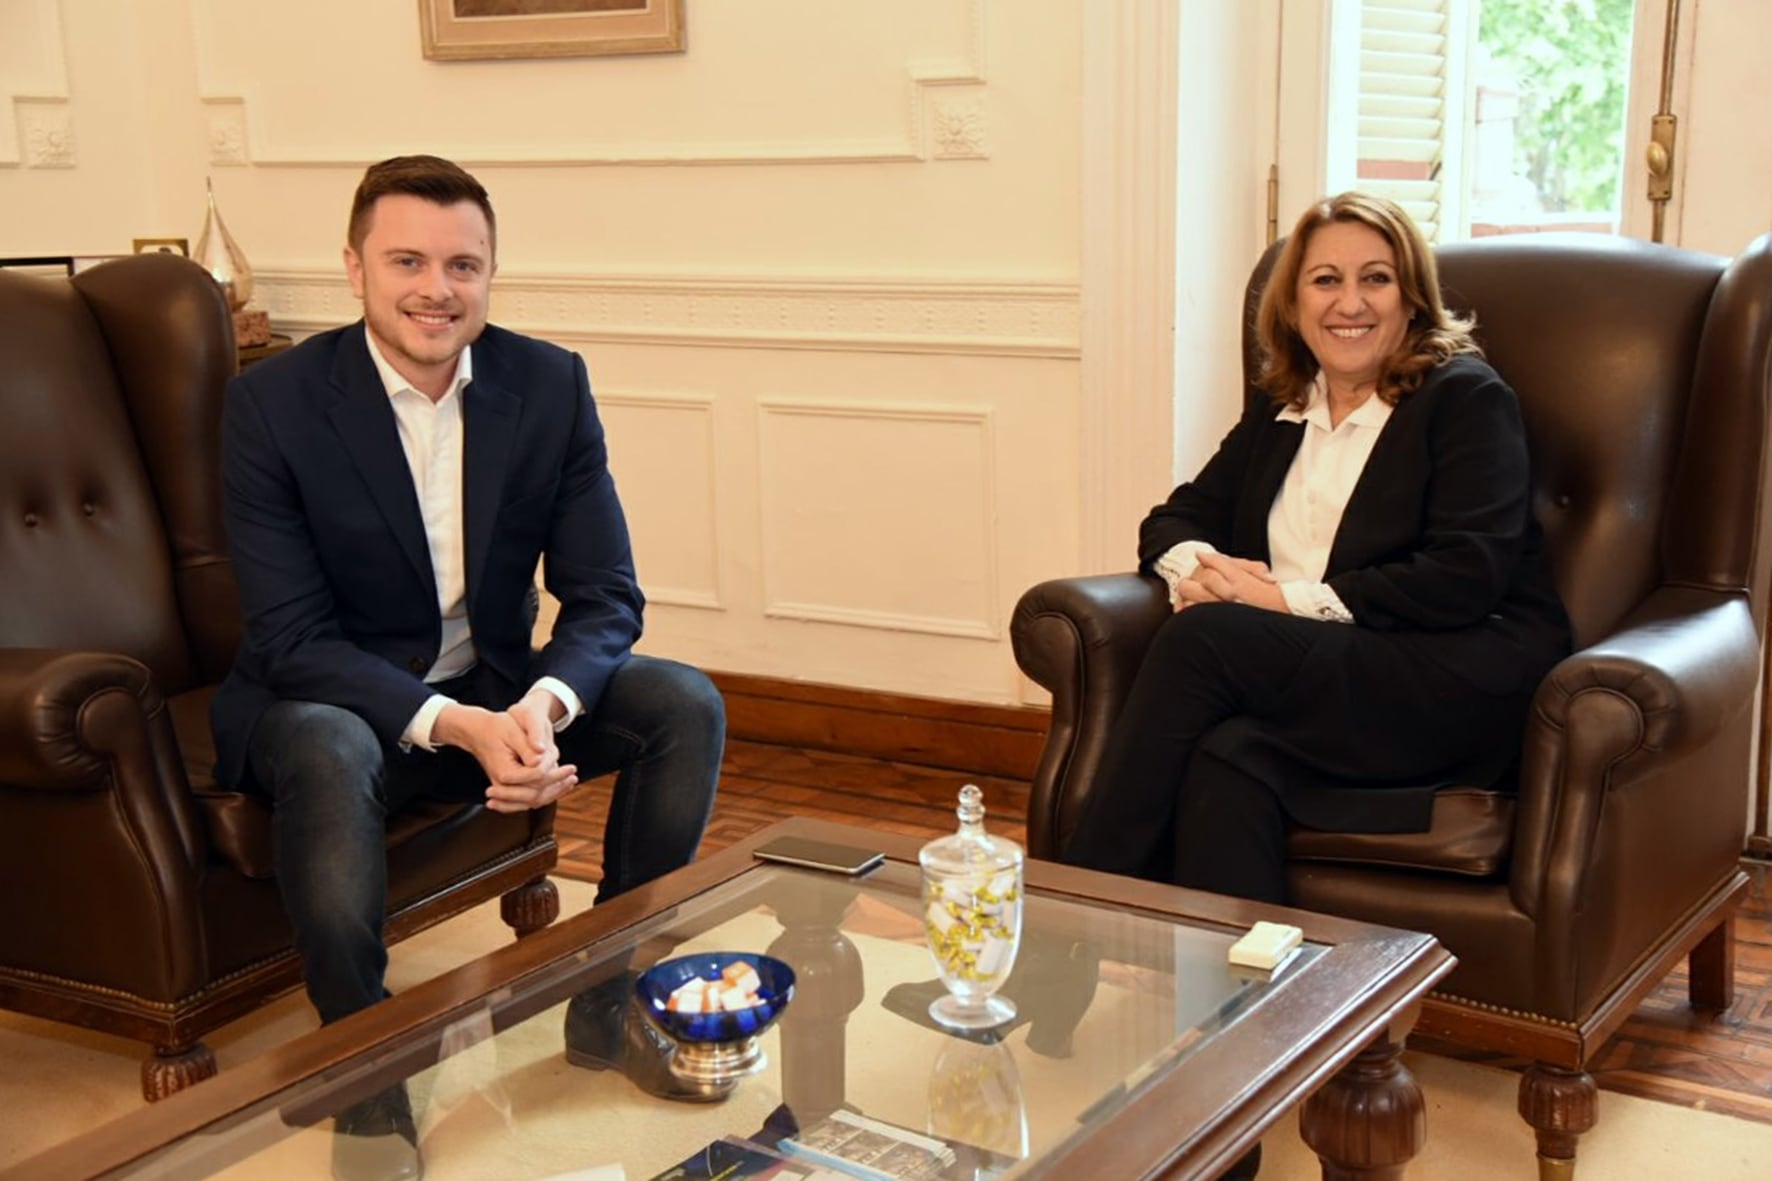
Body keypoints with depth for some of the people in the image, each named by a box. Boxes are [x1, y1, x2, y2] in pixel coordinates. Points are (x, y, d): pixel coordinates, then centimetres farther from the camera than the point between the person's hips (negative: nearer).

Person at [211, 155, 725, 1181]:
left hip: (494, 690, 4)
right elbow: (295, 639, -18)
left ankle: (608, 1003, 0)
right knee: (326, 754, -38)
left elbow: (606, 596, -7)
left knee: (687, 704, -16)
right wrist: (457, 726, -32)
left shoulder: (551, 385, -6)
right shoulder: (272, 403, -15)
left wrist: (541, 708, -29)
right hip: (328, 698, -4)